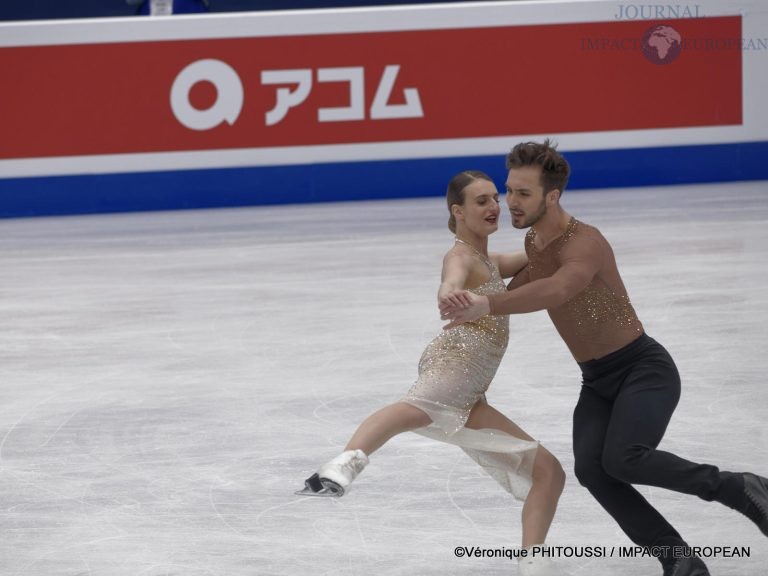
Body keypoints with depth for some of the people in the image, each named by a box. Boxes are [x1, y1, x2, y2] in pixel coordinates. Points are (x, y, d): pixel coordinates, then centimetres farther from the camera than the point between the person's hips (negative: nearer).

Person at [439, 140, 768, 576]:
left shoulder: (585, 242, -24)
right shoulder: (535, 241, 4)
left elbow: (557, 291, -47)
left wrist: (487, 306, -58)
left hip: (644, 368, -7)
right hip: (597, 381, 8)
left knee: (623, 459, -31)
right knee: (591, 469, -20)